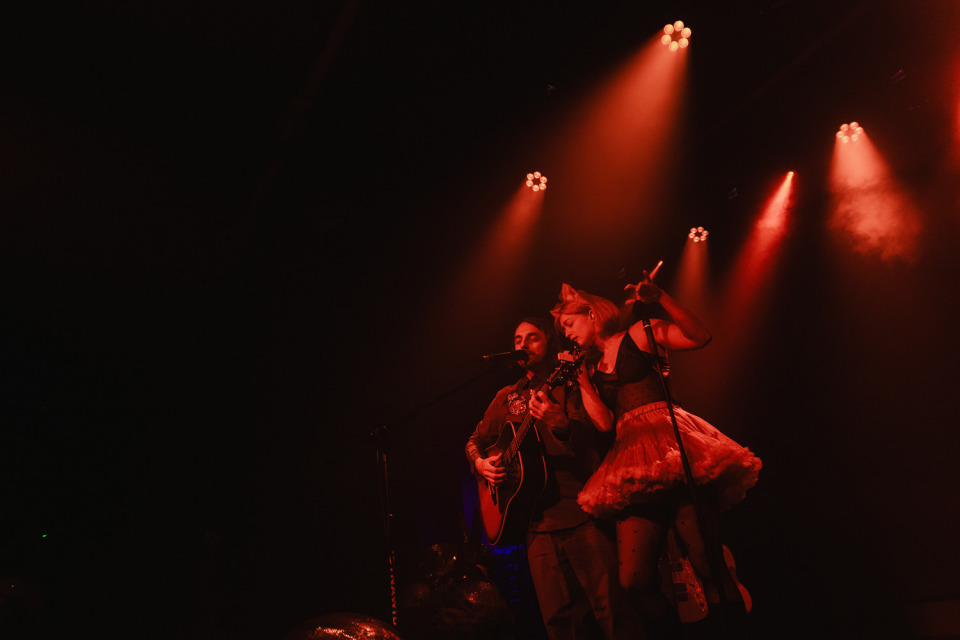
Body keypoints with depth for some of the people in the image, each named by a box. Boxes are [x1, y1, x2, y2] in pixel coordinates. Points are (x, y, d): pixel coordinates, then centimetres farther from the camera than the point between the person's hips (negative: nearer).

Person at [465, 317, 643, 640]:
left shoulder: (567, 385, 4)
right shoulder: (506, 397, 19)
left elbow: (588, 434, -12)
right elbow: (476, 440, 26)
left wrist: (559, 422, -34)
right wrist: (480, 462, 4)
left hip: (581, 511, -4)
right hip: (538, 519, 4)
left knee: (611, 608, -10)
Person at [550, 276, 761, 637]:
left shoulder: (639, 335, 10)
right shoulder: (593, 370, 24)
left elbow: (700, 337, -2)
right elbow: (604, 422, 11)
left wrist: (660, 299, -12)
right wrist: (581, 378, 12)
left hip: (671, 442, -5)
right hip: (634, 462, 5)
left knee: (706, 563, -11)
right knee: (634, 580, -7)